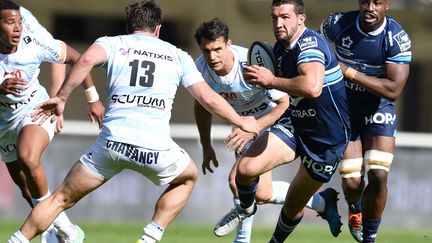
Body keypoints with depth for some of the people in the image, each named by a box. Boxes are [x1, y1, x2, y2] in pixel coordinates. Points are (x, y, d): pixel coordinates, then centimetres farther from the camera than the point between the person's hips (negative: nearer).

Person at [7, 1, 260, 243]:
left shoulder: (112, 44, 13)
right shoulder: (178, 56, 18)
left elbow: (87, 59, -10)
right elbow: (208, 97, 13)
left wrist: (61, 97, -4)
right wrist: (241, 121, 27)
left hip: (112, 141, 0)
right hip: (157, 147, 0)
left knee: (62, 198, 15)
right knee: (188, 178, 32)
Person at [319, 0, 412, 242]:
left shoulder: (397, 38, -21)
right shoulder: (338, 24, -16)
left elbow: (394, 90, -29)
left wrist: (350, 72, -31)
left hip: (379, 110, -1)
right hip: (344, 110, 1)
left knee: (378, 177, -16)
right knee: (352, 182, -6)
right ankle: (354, 208, 33)